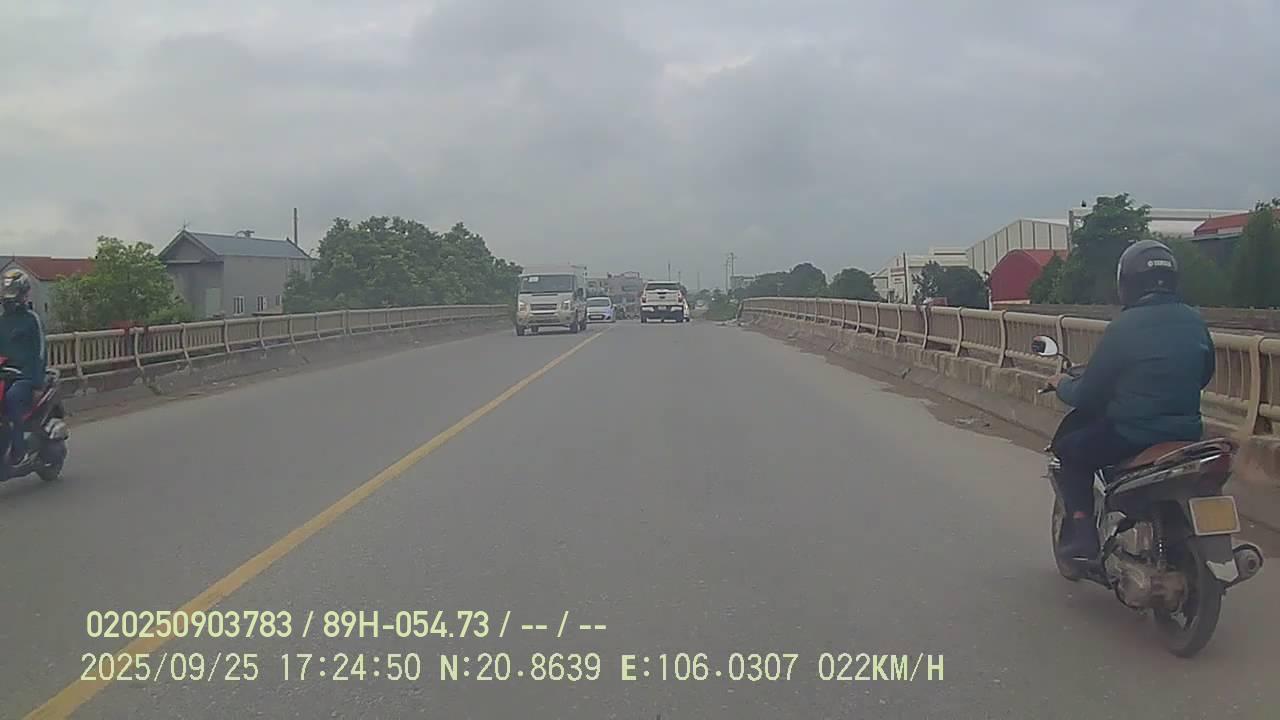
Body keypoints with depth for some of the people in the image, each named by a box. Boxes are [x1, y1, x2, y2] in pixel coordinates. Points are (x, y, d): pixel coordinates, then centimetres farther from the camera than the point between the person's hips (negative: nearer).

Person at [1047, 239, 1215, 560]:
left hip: (1134, 434, -6)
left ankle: (1082, 531, 2)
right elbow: (1203, 375, 19)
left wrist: (1063, 385, 11)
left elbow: (1088, 395, -10)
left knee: (1069, 450, 15)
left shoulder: (1124, 328, -16)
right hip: (1187, 432, 6)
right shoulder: (1195, 322, 3)